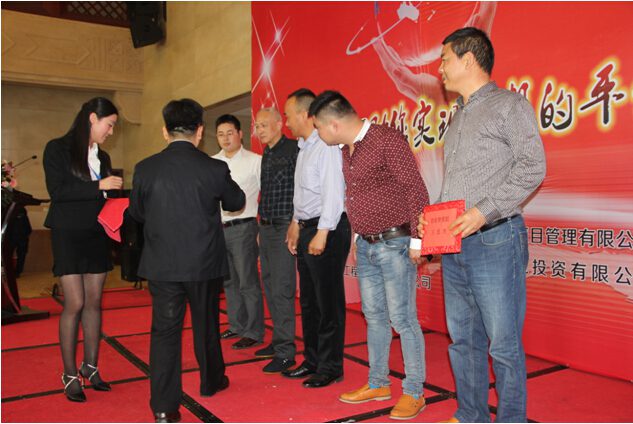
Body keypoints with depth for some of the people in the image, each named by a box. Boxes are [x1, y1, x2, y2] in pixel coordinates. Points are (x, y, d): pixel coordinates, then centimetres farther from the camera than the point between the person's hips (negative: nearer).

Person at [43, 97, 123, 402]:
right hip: (68, 236, -5)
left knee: (94, 303, 7)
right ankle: (70, 375, 6)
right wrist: (99, 186, -18)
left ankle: (90, 367, 18)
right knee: (74, 303, -6)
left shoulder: (102, 157, 14)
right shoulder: (58, 149, -3)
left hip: (96, 236, 6)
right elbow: (57, 190, -14)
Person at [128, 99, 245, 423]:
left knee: (164, 331, 8)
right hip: (204, 263, 0)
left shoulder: (145, 169, -6)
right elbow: (236, 202, 6)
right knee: (206, 325, 18)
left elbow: (136, 213, 8)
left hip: (161, 265, 1)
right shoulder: (214, 168, -12)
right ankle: (211, 382, 39)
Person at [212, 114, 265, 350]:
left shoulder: (255, 161, -5)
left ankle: (254, 333, 9)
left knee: (247, 282, -2)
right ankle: (237, 325, 29)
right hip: (218, 228, 6)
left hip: (243, 227, -6)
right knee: (229, 281, 15)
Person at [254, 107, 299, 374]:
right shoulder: (266, 154, 17)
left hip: (284, 228, -9)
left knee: (282, 289, -9)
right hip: (266, 228, 9)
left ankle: (285, 352, -2)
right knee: (270, 287, 13)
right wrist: (261, 226, 19)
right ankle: (278, 341, 24)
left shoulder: (293, 150, -9)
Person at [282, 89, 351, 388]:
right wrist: (296, 224, 20)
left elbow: (333, 193, -19)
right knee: (308, 300, 15)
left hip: (327, 230, -10)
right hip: (307, 229, 10)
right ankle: (312, 361, 28)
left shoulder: (326, 147, -13)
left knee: (328, 302, 0)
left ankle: (330, 368, 12)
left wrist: (322, 234, -21)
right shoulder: (304, 148, 17)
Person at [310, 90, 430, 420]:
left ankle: (414, 393, 13)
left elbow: (416, 190, -16)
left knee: (402, 319, -1)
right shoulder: (347, 151, 11)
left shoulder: (387, 140, -14)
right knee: (374, 316, 15)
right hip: (365, 245, 8)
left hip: (394, 244, -8)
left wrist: (416, 240, -17)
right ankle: (378, 384, 28)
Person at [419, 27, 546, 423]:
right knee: (463, 339, 13)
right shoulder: (459, 116, 20)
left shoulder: (509, 105, -2)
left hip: (494, 240, -7)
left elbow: (533, 167, -11)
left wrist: (485, 211, -18)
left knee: (504, 344, 0)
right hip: (454, 244, 8)